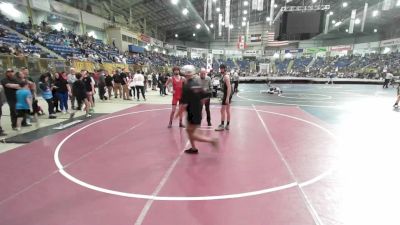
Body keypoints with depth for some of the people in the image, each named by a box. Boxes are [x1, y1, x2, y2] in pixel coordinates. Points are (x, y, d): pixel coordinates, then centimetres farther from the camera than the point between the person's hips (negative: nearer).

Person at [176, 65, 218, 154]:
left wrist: (179, 113, -9)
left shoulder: (186, 86, -18)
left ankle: (211, 140, -7)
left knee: (193, 135, 1)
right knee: (189, 130, 21)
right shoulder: (197, 84, 5)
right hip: (198, 112, 8)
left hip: (192, 113, -8)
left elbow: (184, 103, -21)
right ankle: (193, 148, 28)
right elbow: (203, 98, 10)